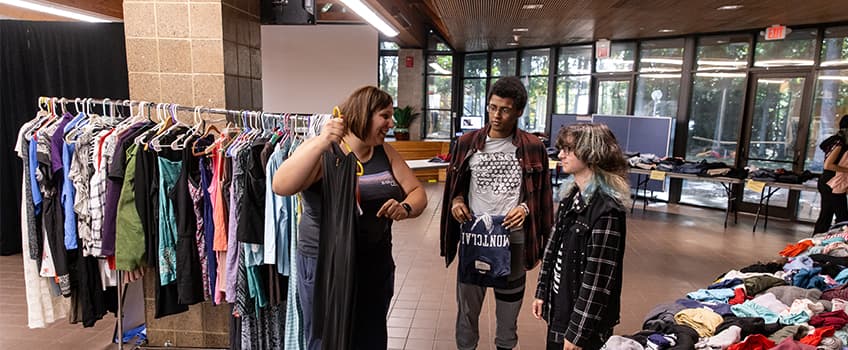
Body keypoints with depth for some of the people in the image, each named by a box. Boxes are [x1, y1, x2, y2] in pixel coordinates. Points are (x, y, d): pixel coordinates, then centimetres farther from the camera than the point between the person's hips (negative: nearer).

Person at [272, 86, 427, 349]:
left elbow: (418, 193, 5)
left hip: (377, 263, 5)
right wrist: (320, 144, -37)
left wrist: (405, 208, -18)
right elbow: (281, 187, -26)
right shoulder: (321, 151, -11)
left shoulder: (385, 152, 4)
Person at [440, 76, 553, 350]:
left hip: (513, 237, 0)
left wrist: (525, 208, -13)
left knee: (509, 301, 16)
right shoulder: (467, 143, 0)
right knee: (467, 301, 12)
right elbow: (455, 184, 10)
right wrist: (457, 200, -9)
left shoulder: (533, 148, -3)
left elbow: (542, 192, 5)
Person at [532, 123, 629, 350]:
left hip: (584, 320, -7)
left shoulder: (606, 210, -22)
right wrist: (542, 293, 11)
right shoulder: (571, 196, 3)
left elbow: (598, 280, -21)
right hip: (558, 309, 7)